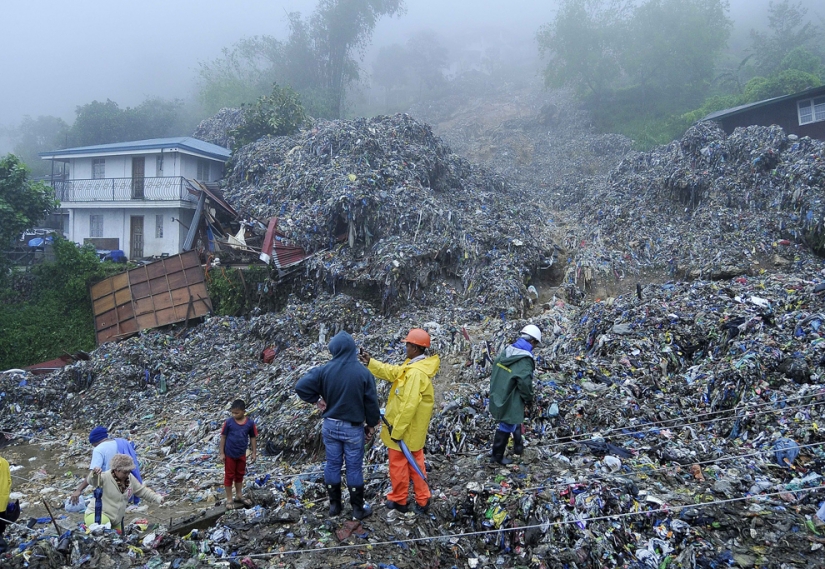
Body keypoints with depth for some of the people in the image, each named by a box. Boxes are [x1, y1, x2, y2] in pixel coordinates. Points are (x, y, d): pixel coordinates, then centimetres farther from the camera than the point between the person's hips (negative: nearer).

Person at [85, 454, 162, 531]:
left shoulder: (130, 478, 2)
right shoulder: (105, 477, -17)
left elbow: (143, 491, 12)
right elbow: (91, 480, -36)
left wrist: (158, 498, 2)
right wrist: (94, 474, -60)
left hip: (116, 521, 7)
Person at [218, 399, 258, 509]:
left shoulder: (250, 423, -12)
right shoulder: (228, 422, -17)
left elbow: (253, 438, -1)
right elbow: (223, 437, -9)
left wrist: (254, 452, 1)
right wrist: (221, 453, -9)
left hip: (241, 454, 2)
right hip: (229, 454, -2)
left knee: (240, 475, 19)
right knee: (229, 476, 9)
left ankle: (239, 496, 35)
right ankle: (229, 499, 20)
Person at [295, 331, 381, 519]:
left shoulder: (325, 370, -11)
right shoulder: (363, 373, -14)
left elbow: (301, 386, -14)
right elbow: (371, 403, -8)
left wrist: (316, 400, -1)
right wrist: (371, 424, 6)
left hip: (330, 425, 2)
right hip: (353, 428, -2)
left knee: (332, 465, 15)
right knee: (354, 468, 9)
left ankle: (334, 504, 28)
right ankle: (358, 508, 20)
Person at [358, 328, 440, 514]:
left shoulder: (416, 373, -31)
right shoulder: (414, 366, 1)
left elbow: (409, 406, -31)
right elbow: (392, 372, 12)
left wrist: (396, 431, -24)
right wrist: (370, 362, 7)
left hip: (405, 429, -9)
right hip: (413, 428, 9)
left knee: (398, 464, 10)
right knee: (414, 462, 20)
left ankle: (399, 500, 28)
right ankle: (422, 499, 31)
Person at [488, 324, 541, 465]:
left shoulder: (506, 351, 0)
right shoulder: (525, 360, -24)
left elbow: (495, 371, 8)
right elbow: (525, 382, -27)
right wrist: (529, 399, -9)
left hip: (499, 396, 8)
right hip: (510, 401, -8)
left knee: (514, 421, 29)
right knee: (506, 427, 9)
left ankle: (518, 446, 46)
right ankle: (497, 456, 23)